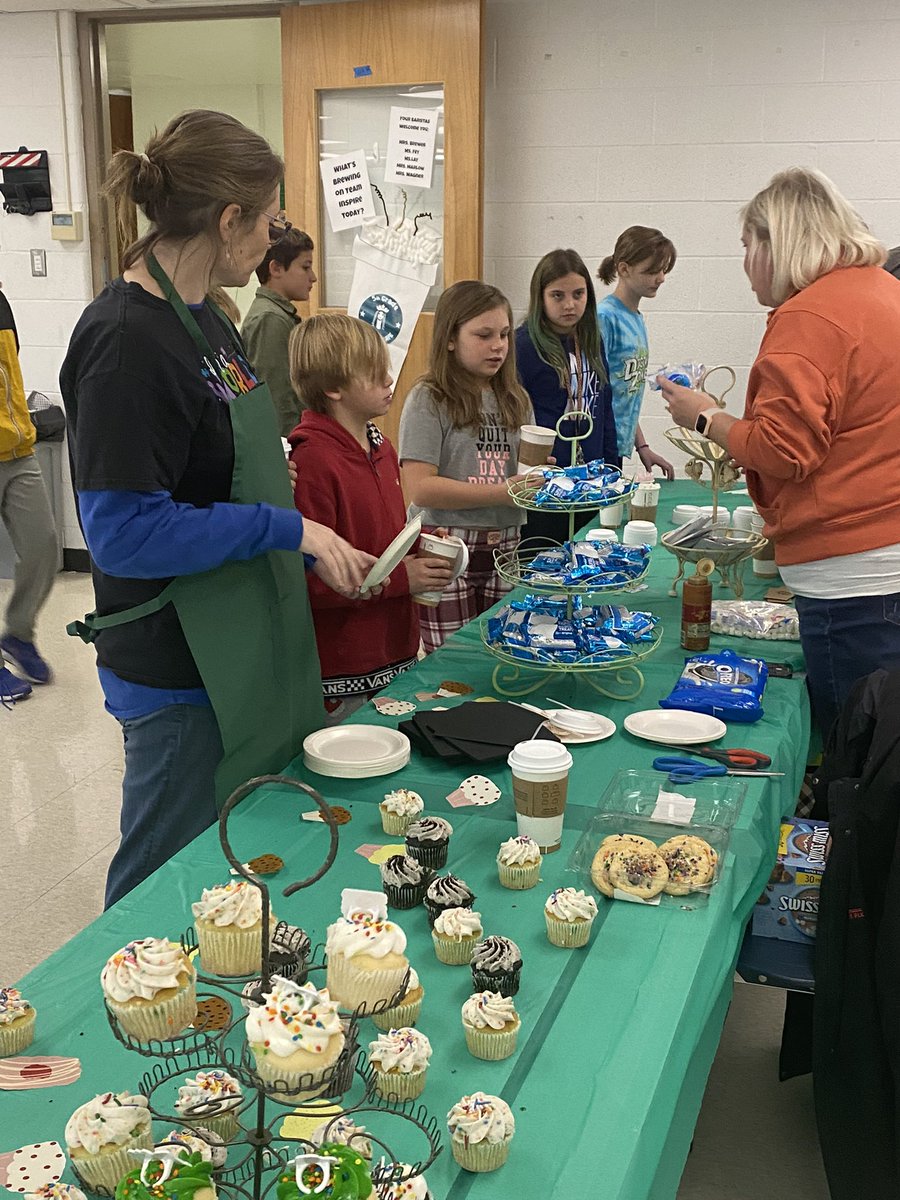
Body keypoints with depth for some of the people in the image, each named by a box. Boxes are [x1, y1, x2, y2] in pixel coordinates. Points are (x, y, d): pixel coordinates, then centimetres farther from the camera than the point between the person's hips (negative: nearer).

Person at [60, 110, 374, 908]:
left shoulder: (202, 319, 9)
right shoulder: (127, 341, -21)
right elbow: (123, 533, -24)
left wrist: (318, 552, 12)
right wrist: (288, 528, -20)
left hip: (243, 655, 9)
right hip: (179, 676, -9)